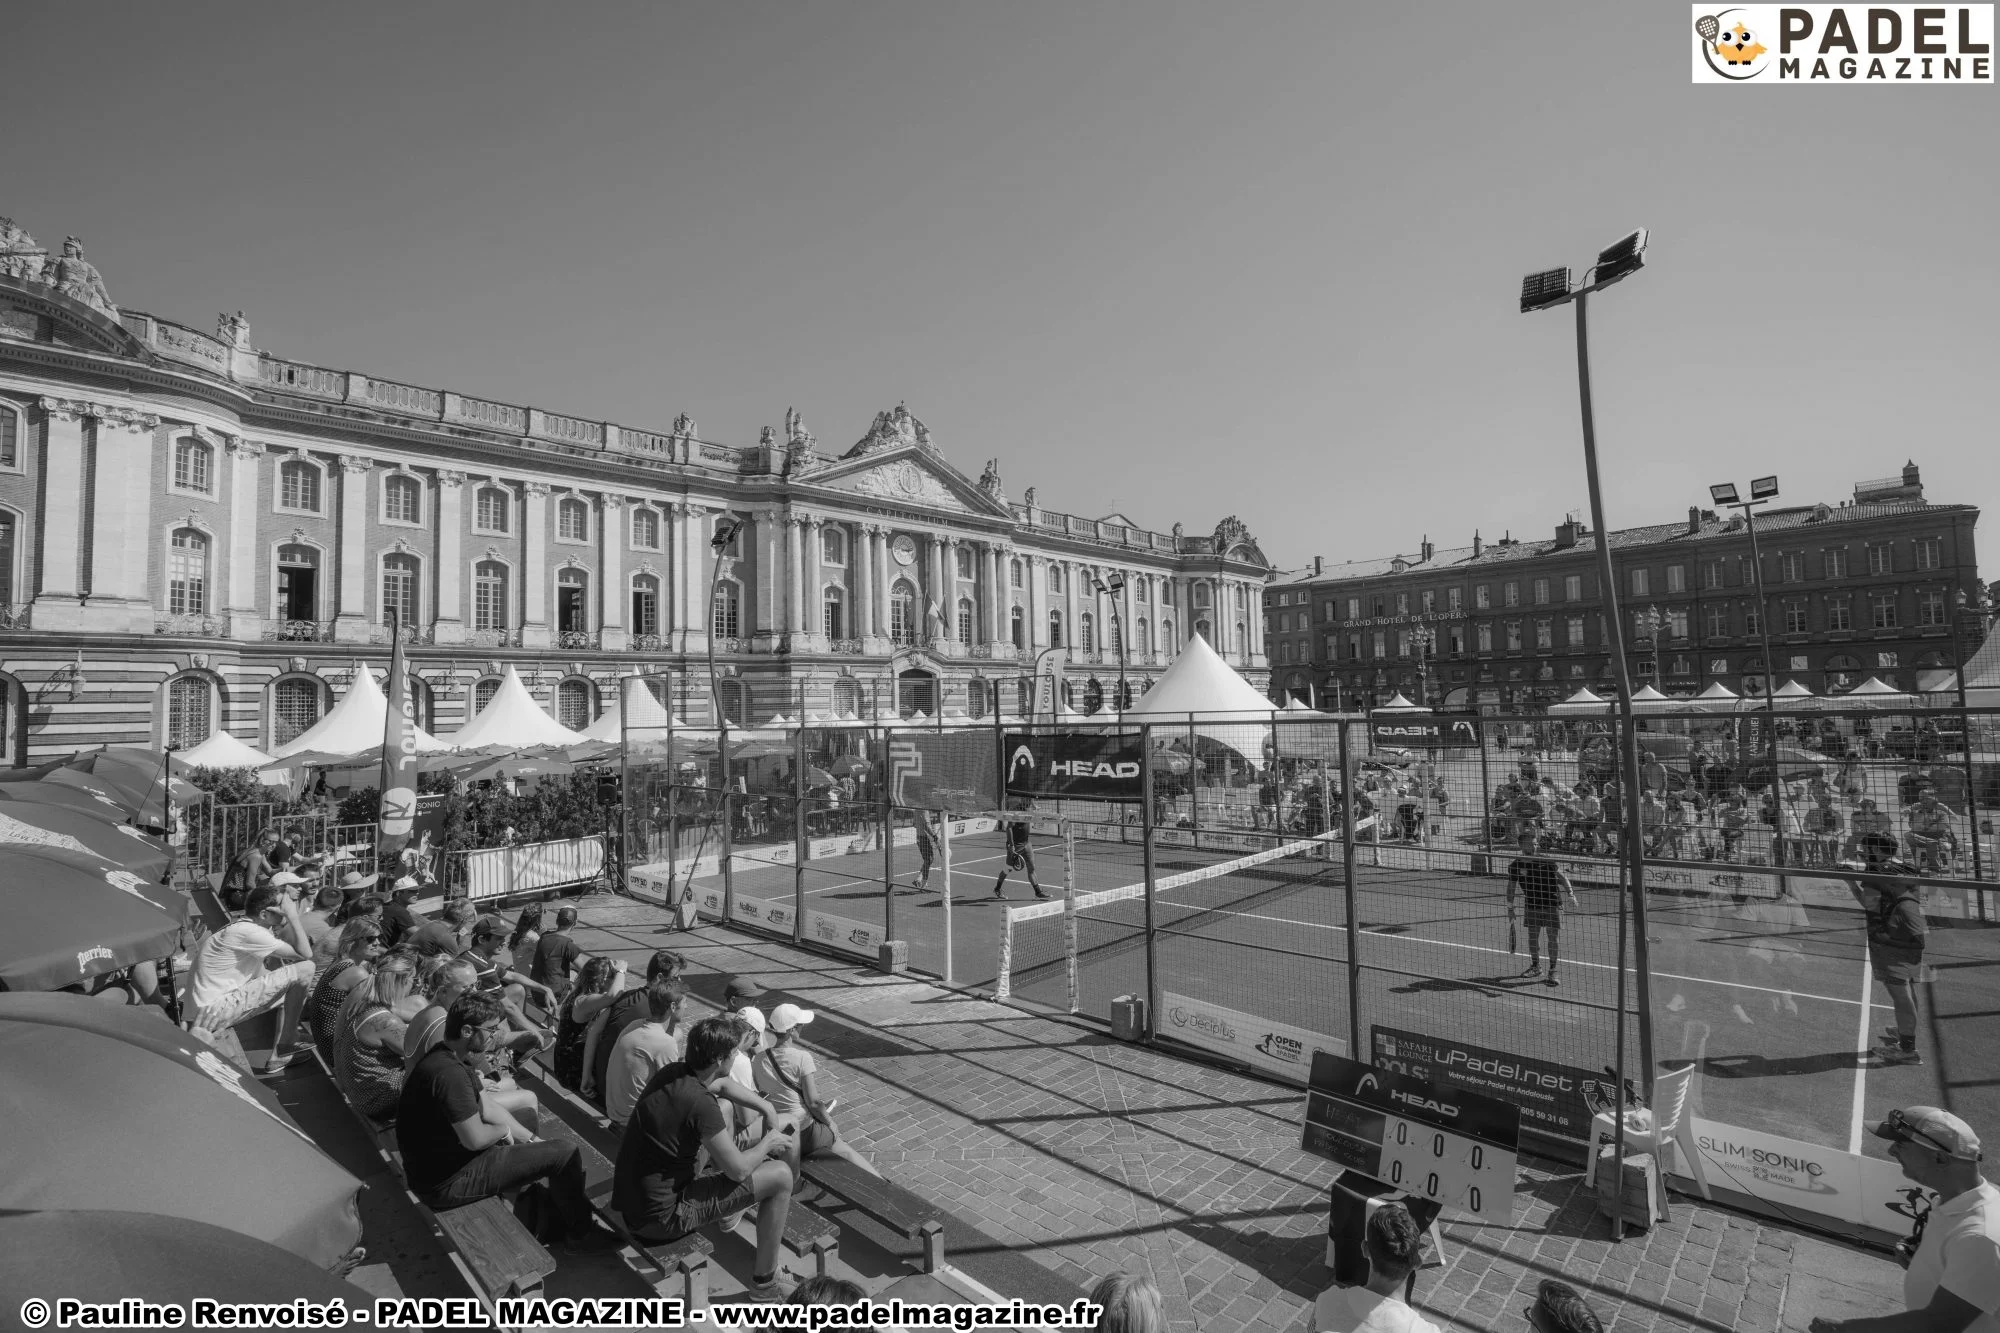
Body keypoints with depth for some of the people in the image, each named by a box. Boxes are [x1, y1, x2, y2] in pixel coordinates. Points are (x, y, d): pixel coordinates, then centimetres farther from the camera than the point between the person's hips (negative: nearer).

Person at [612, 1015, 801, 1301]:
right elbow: (738, 1169, -19)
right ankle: (764, 1284, 7)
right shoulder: (700, 1102, -27)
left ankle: (727, 1208, 33)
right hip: (661, 1218, -8)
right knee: (780, 1175, -6)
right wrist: (767, 1143, 0)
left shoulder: (671, 1072, -3)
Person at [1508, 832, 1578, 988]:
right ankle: (1535, 966, 30)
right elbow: (1511, 887, 5)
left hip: (1552, 904, -2)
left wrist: (1571, 894, -10)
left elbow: (1561, 877, 0)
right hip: (1531, 905, 2)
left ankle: (1552, 972, 6)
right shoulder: (1516, 866, -5)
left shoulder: (1546, 861, -10)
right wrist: (1510, 908, 5)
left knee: (1553, 937, -3)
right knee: (1532, 936, 10)